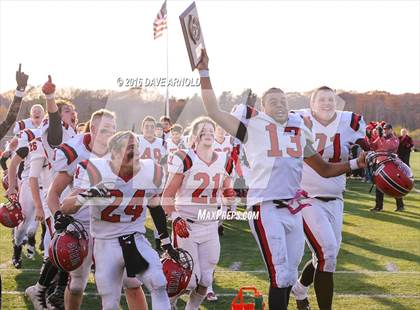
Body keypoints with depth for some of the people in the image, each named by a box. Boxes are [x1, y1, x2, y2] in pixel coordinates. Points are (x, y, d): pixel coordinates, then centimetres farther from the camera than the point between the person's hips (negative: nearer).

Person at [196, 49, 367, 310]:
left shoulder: (299, 130, 17)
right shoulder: (253, 125, 2)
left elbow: (325, 170, 23)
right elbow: (214, 111, -6)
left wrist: (356, 163, 10)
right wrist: (204, 72, -8)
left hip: (294, 209, 6)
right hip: (267, 208, -6)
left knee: (290, 274, 11)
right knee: (280, 274, -10)